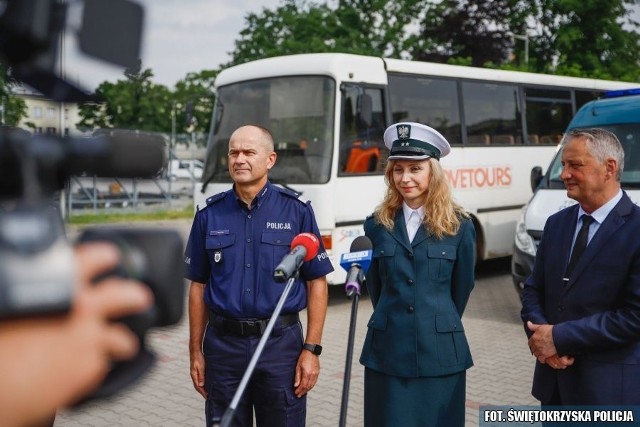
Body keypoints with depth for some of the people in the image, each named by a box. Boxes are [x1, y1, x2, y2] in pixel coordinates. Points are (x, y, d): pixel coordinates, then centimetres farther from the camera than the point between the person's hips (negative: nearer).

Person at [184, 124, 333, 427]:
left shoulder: (296, 211, -2)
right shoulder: (210, 215, 3)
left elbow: (317, 283, -1)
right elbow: (199, 286, 8)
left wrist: (312, 349, -7)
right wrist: (195, 352, 6)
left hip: (281, 344, -2)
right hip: (223, 345, 2)